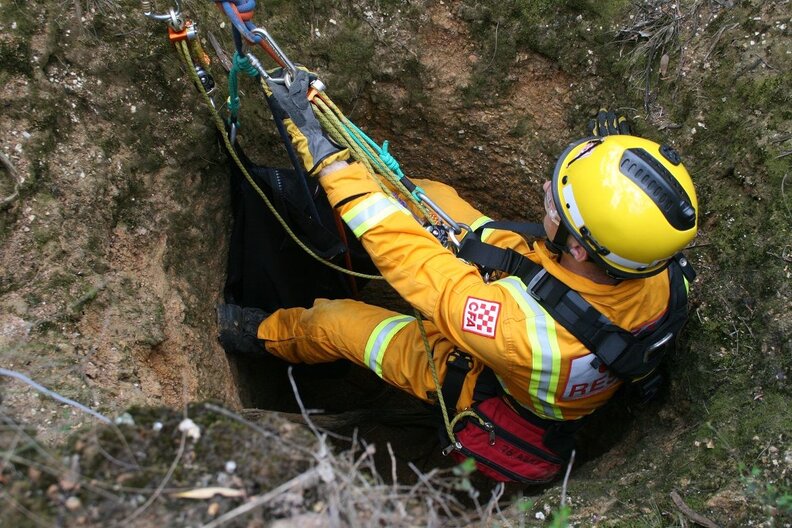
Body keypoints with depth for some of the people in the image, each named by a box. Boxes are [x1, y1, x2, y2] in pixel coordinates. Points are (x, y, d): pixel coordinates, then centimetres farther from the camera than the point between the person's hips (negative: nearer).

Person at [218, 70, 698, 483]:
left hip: (491, 385, -5)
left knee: (334, 320, 11)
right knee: (431, 196, 5)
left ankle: (261, 332, 47)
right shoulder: (660, 280, -32)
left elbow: (404, 255, -41)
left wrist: (324, 155, -35)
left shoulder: (527, 330, -51)